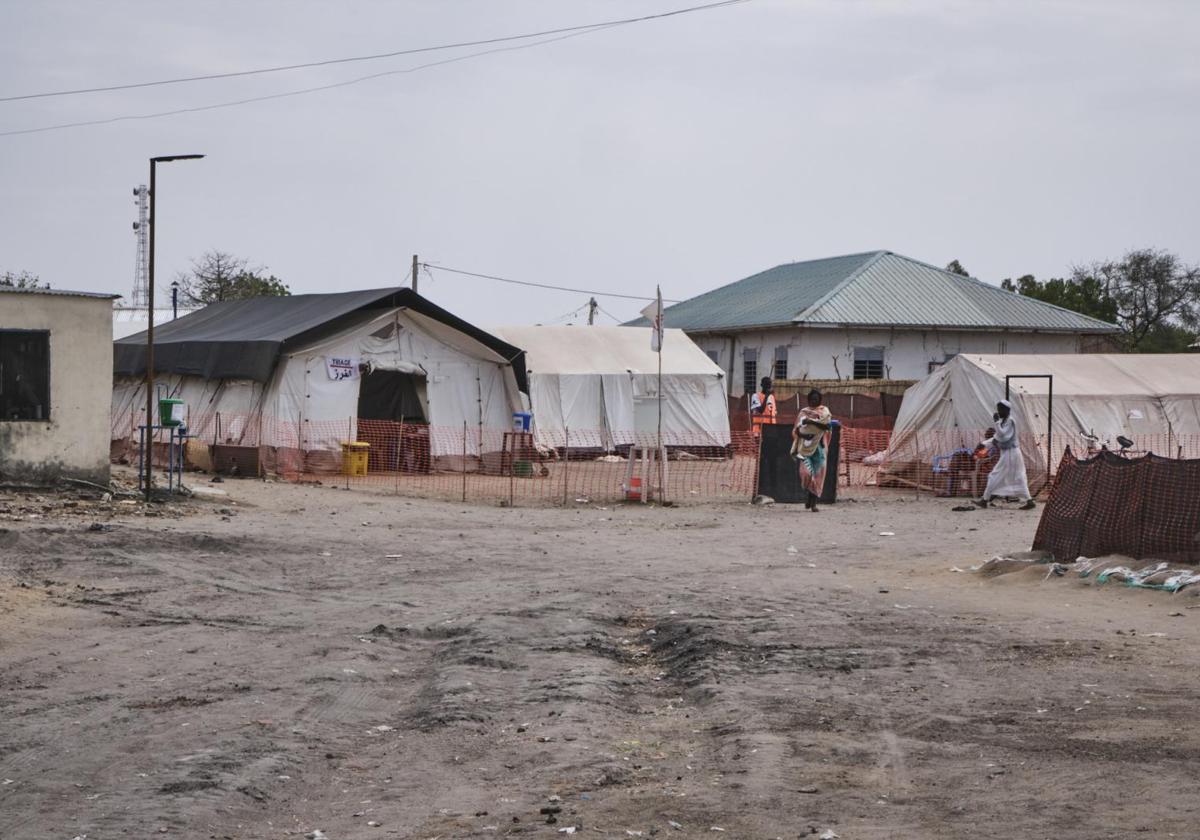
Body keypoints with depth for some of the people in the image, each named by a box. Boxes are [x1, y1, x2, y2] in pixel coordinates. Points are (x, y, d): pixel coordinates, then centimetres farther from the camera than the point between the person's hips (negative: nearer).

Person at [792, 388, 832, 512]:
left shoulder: (824, 411, 8)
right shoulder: (804, 412, 12)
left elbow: (827, 425, -10)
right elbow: (797, 430, 9)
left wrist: (811, 421, -18)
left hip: (819, 447, 0)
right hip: (805, 446, 0)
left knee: (818, 474, -5)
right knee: (806, 472, -15)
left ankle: (814, 503, 1)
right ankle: (811, 495, 12)